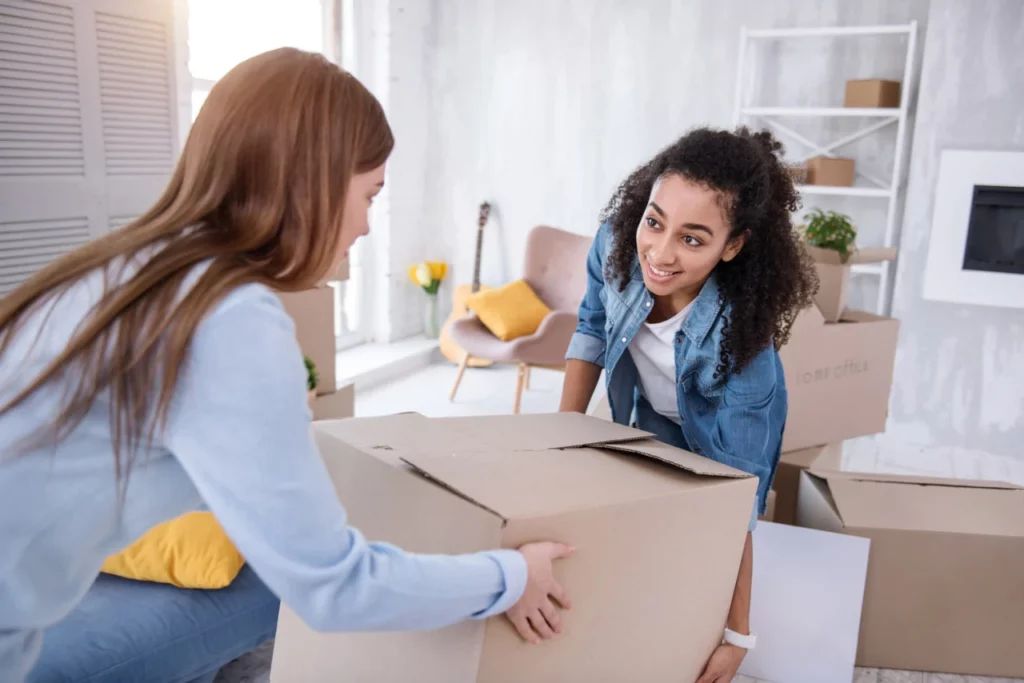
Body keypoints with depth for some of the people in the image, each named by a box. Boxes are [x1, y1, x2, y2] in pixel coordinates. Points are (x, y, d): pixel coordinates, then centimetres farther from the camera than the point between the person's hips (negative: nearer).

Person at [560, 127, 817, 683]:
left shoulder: (739, 341, -42)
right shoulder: (616, 242, -32)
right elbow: (593, 327, -10)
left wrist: (736, 633, -33)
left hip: (724, 429, -4)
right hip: (650, 416, 4)